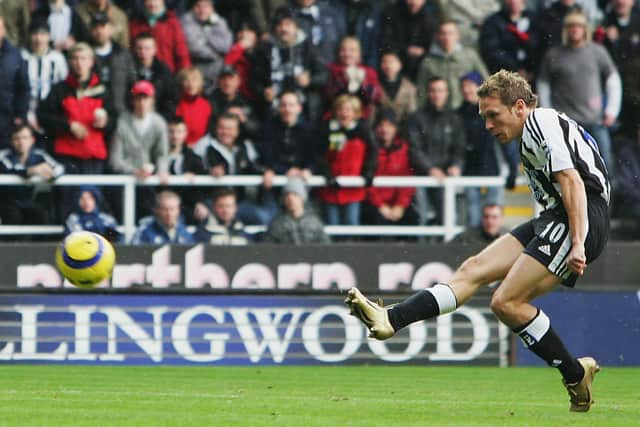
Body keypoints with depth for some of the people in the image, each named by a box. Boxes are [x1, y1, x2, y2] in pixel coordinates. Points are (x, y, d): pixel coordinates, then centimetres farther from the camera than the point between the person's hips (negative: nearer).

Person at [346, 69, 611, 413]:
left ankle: (576, 375, -2)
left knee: (506, 302, -15)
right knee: (473, 270, 1)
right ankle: (391, 319, -7)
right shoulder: (537, 131, 25)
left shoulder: (541, 121, -6)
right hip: (553, 221, 10)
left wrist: (577, 243, -22)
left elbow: (572, 181, -16)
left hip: (580, 220, -10)